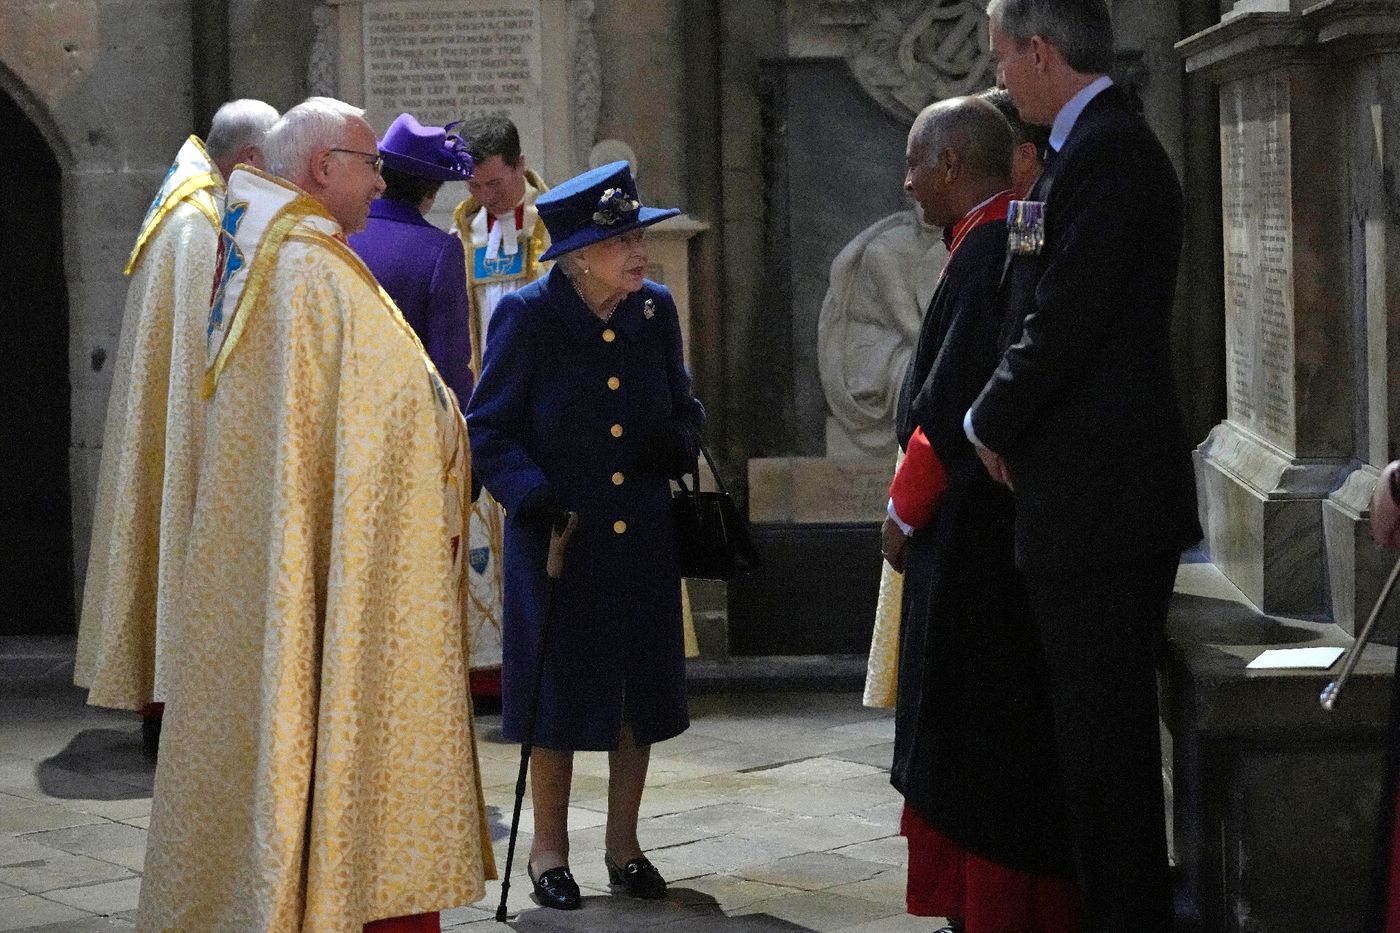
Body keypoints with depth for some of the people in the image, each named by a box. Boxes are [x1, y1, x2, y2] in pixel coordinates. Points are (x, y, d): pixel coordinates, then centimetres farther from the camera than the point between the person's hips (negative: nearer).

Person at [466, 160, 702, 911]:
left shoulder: (654, 311, 0)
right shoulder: (527, 316, -12)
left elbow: (683, 406, 13)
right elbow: (488, 430, -8)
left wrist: (679, 441, -10)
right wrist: (536, 497, -21)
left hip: (643, 542, 4)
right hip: (558, 540, -4)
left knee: (640, 693, 11)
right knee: (559, 691, 6)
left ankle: (622, 842, 28)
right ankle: (549, 847, 23)